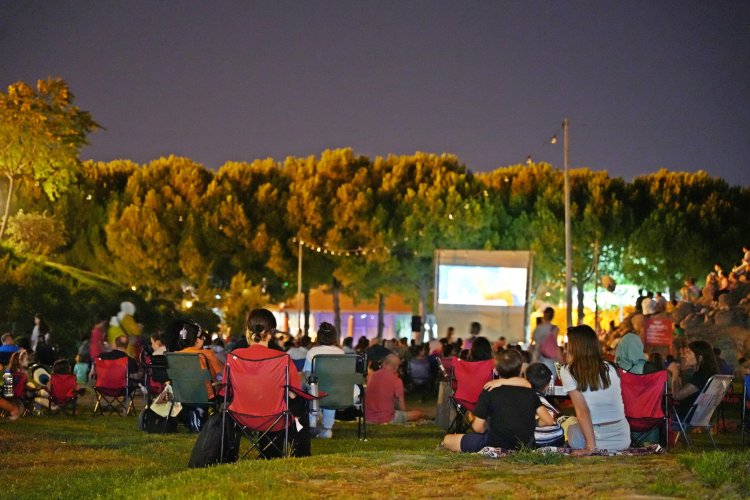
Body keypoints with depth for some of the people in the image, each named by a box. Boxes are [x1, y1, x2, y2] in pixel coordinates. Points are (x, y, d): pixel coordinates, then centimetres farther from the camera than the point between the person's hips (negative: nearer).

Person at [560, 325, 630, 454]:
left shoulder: (568, 371, -5)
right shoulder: (610, 369, 6)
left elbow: (582, 410, -12)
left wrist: (591, 446, -14)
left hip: (599, 441, -4)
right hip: (623, 440, 4)